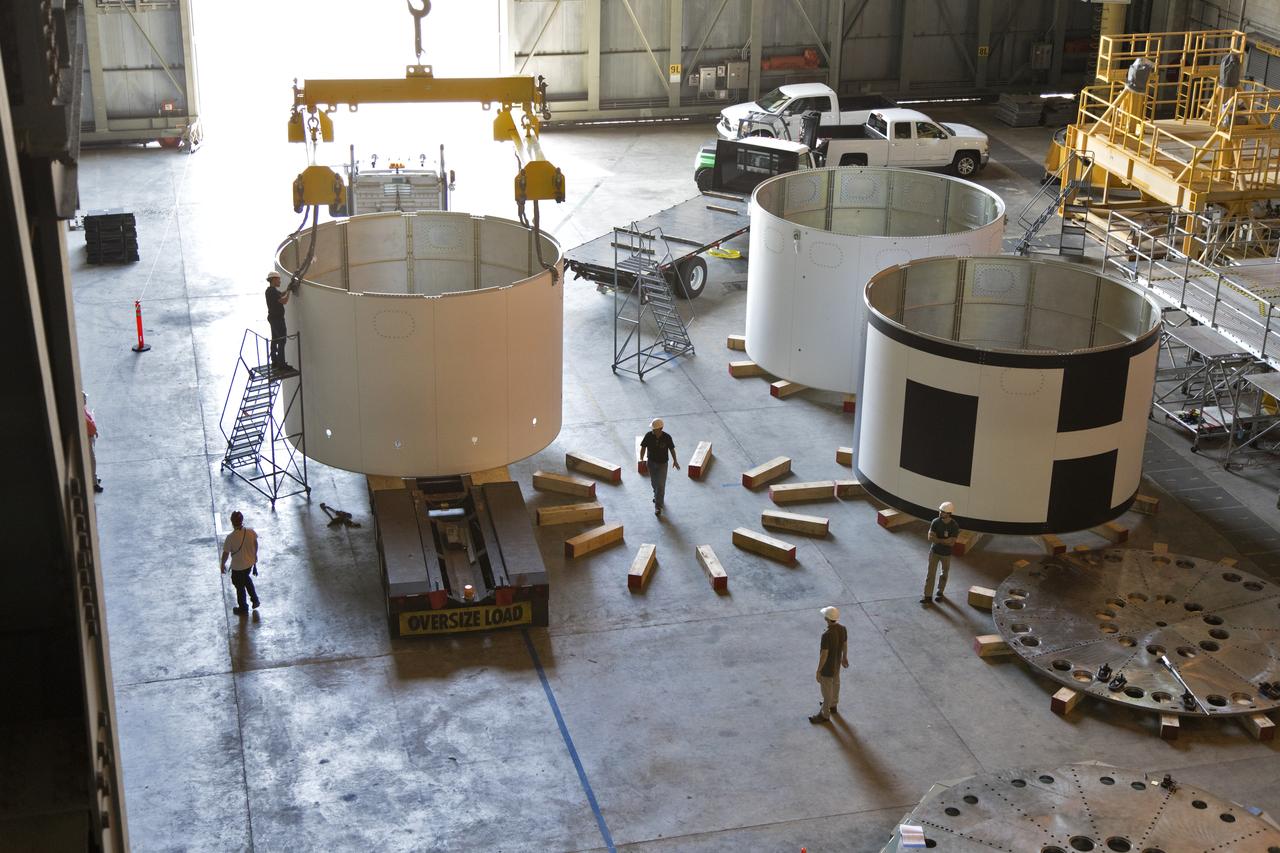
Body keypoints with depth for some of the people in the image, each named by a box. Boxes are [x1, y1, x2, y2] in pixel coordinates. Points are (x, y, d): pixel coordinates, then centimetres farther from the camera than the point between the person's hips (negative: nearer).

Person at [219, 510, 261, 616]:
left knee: (240, 586, 19)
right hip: (250, 563, 4)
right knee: (246, 579, 34)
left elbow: (226, 553, -17)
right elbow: (255, 545, 1)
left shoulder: (231, 537, -29)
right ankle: (255, 600, 42)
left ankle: (243, 609, 39)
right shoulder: (251, 532, -17)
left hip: (237, 567, -4)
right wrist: (254, 555, 20)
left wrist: (223, 564, 1)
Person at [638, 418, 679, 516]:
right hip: (651, 463, 3)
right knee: (654, 482, 21)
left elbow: (671, 449, -5)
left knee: (660, 485, -5)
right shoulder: (648, 435, -17)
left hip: (662, 464, -3)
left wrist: (675, 461, 3)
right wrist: (641, 460, -12)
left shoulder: (667, 437, -20)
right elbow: (643, 447, -6)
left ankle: (658, 507, 1)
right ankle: (657, 495, 50)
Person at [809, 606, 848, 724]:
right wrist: (845, 658, 20)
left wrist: (818, 670, -16)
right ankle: (833, 705, 51)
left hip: (827, 667, -7)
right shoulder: (842, 629, -14)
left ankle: (825, 715, 29)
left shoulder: (827, 635, -37)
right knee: (835, 683, 28)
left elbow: (824, 655, -28)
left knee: (827, 690, 11)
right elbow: (845, 645, 2)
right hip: (837, 663, 7)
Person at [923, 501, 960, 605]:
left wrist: (937, 539, -23)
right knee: (930, 574, 1)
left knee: (944, 573, 17)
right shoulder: (935, 522, -14)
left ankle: (940, 592, 38)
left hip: (946, 554, -1)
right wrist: (945, 540, -25)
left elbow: (951, 543, -22)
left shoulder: (954, 526, -20)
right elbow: (930, 538, -17)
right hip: (934, 552, 1)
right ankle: (927, 596, 7)